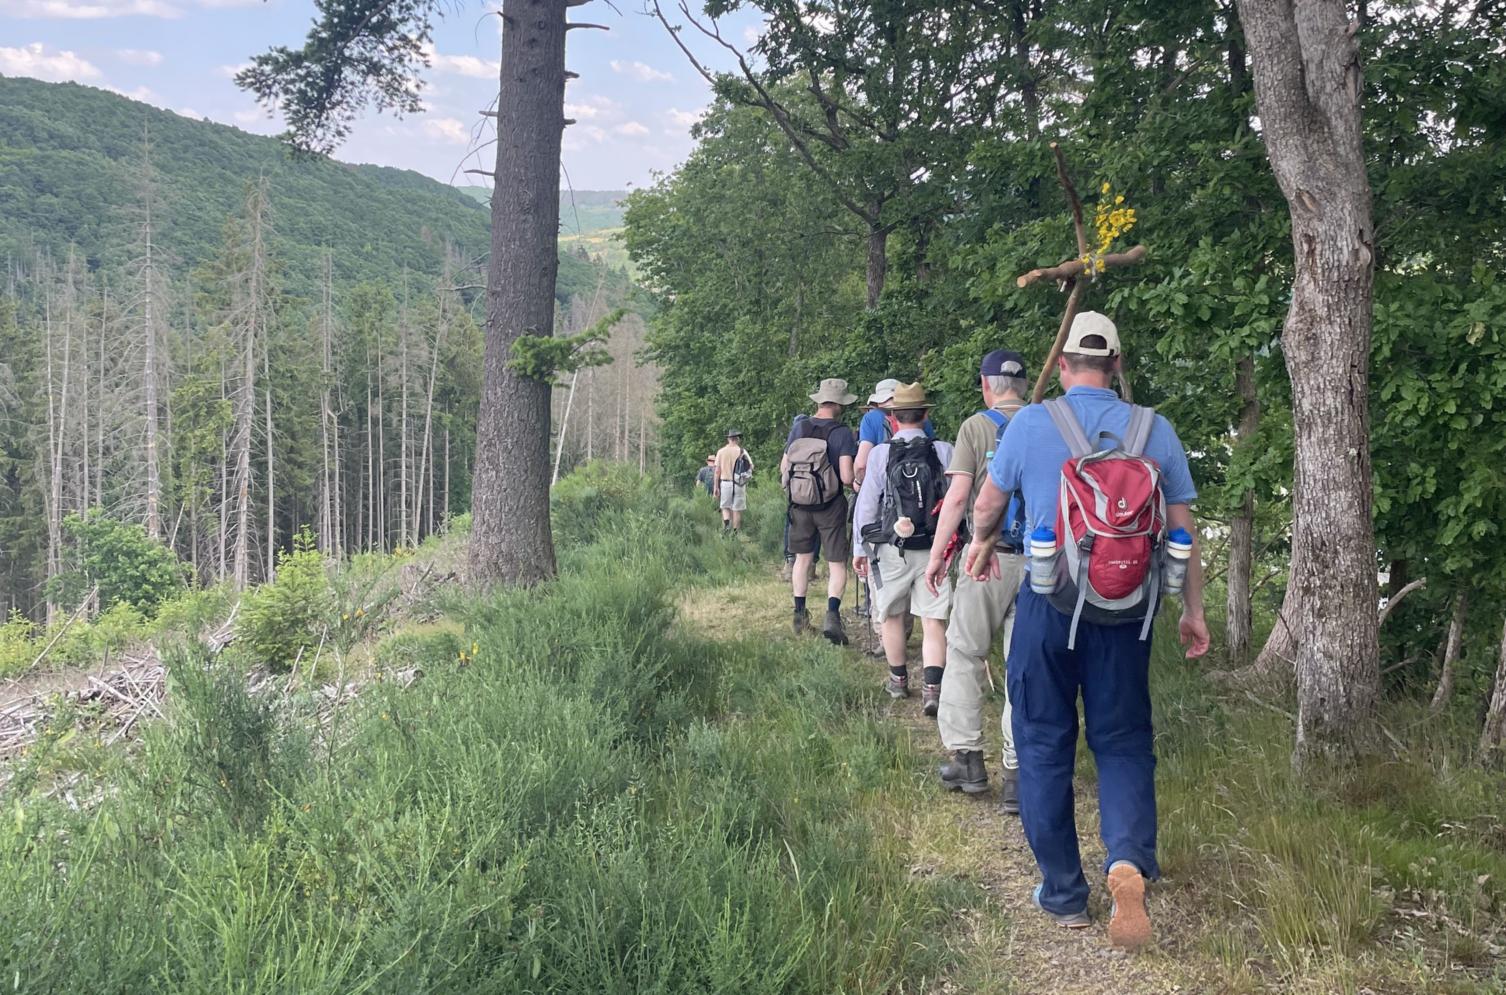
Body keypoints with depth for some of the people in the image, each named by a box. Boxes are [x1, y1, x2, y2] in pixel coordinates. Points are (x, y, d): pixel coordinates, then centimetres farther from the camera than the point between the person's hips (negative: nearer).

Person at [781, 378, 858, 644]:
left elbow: (783, 468, 6)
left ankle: (800, 615, 23)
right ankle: (832, 614, -16)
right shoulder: (842, 433, -13)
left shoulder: (798, 427, 1)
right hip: (831, 505, -4)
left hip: (800, 503, 4)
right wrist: (857, 483, 3)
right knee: (837, 564, 2)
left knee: (803, 558, 19)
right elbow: (847, 477, -19)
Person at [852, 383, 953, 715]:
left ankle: (898, 680, 31)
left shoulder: (881, 454, -6)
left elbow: (866, 503, -3)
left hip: (891, 550, 0)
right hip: (934, 550, 0)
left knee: (892, 615, 18)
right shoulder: (944, 452, -3)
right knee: (933, 621, 2)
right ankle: (932, 689, -9)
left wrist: (860, 547, 6)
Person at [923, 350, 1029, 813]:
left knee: (965, 653, 11)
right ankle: (1018, 774, 7)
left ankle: (967, 756, 11)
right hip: (1040, 559, 3)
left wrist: (937, 554, -1)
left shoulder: (977, 427, -2)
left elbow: (957, 497, -7)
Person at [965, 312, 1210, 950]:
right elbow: (1182, 528, 4)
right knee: (1123, 741, 12)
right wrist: (1193, 610, 14)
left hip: (1047, 604, -1)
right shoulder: (1155, 430, 0)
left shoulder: (1030, 424, -5)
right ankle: (1129, 857, -14)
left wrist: (982, 543, 32)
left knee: (1044, 746, 10)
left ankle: (1063, 894, 17)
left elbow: (988, 504, 9)